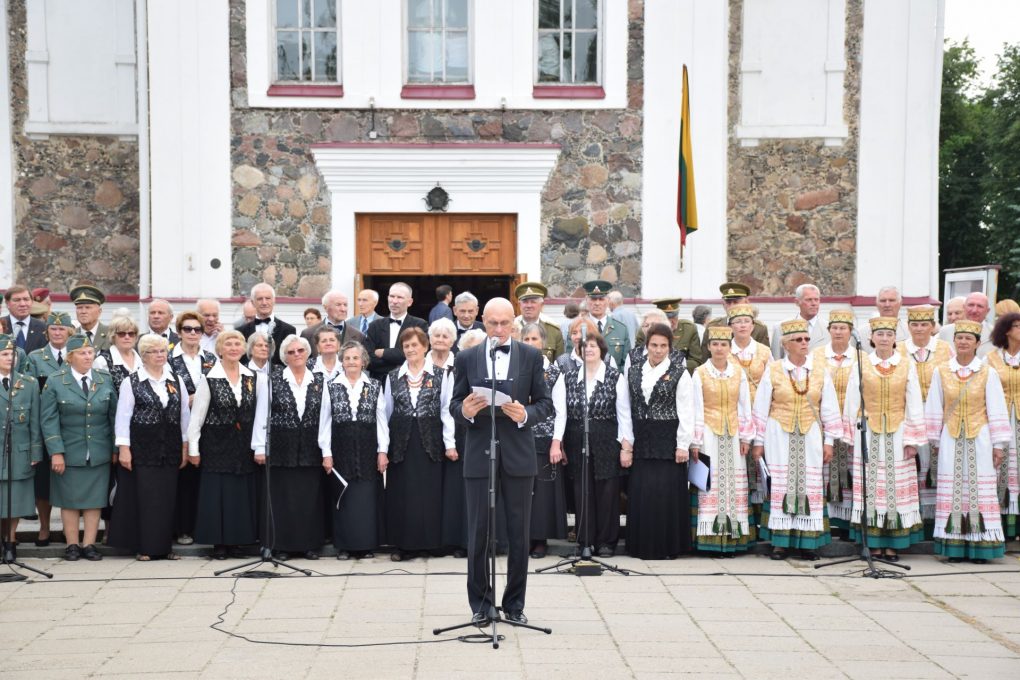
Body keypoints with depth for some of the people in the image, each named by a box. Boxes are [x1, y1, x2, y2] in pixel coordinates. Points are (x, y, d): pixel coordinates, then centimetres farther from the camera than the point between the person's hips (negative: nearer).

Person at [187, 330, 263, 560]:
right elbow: (197, 416, -4)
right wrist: (193, 448, -5)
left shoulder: (254, 378, 3)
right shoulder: (209, 379, -5)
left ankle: (236, 540, 17)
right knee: (217, 493, 0)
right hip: (216, 444, -3)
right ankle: (219, 543, 10)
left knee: (243, 492, 6)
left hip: (244, 444, 3)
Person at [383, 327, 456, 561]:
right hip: (401, 442, 1)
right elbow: (386, 413, 7)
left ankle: (430, 542, 13)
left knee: (430, 493, 2)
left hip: (430, 441, -1)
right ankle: (403, 544, 9)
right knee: (401, 494, 2)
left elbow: (446, 410, 0)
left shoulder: (440, 375, 1)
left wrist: (449, 443, -5)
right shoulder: (393, 377, 7)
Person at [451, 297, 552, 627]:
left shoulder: (531, 356, 4)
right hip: (479, 454, 0)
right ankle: (481, 604, 16)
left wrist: (526, 415, -17)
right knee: (478, 532, 3)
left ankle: (515, 604, 19)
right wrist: (465, 411, -17)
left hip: (518, 454, 0)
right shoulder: (466, 358, 5)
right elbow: (454, 405, 5)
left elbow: (545, 403, 3)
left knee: (519, 534, 6)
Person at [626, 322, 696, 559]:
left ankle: (667, 545, 10)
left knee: (667, 493, -2)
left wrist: (683, 445, -8)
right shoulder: (634, 370, 8)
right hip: (642, 441, 3)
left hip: (668, 440, -3)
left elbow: (686, 412, -5)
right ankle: (642, 545, 15)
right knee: (641, 492, 4)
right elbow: (628, 407, 9)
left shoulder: (679, 373, -4)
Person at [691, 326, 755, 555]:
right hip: (709, 432, -3)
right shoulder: (700, 373, -1)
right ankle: (711, 536, -1)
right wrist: (695, 441, -6)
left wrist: (746, 437, 5)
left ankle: (732, 537, 6)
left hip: (733, 433, 3)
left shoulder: (739, 373, 7)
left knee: (734, 482, 2)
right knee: (710, 482, -5)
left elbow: (745, 407, 9)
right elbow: (696, 409, -3)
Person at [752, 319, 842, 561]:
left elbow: (829, 409, 7)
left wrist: (829, 441, 3)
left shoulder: (820, 373, 5)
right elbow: (760, 408, 2)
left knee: (810, 485, 0)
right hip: (780, 437, -2)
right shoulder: (773, 371, 0)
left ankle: (808, 541, 6)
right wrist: (758, 441, 1)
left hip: (810, 437, 2)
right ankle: (780, 541, 4)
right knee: (781, 485, -1)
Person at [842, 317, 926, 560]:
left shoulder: (907, 366, 3)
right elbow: (852, 403, 4)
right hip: (868, 433, 0)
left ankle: (893, 544, 8)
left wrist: (912, 439, -3)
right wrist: (851, 436, 0)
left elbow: (914, 405, 2)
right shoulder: (861, 365, 3)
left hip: (897, 434, 0)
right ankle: (874, 543, 7)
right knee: (870, 486, 0)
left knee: (896, 485, 1)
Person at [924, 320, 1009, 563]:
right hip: (951, 440, 1)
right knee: (952, 491, 2)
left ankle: (979, 546, 4)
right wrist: (934, 440, 6)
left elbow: (996, 411, 0)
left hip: (979, 440, -1)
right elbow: (934, 409, 7)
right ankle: (955, 546, 6)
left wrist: (999, 444, -3)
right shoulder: (941, 372, 3)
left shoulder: (988, 373, 0)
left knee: (979, 489, -1)